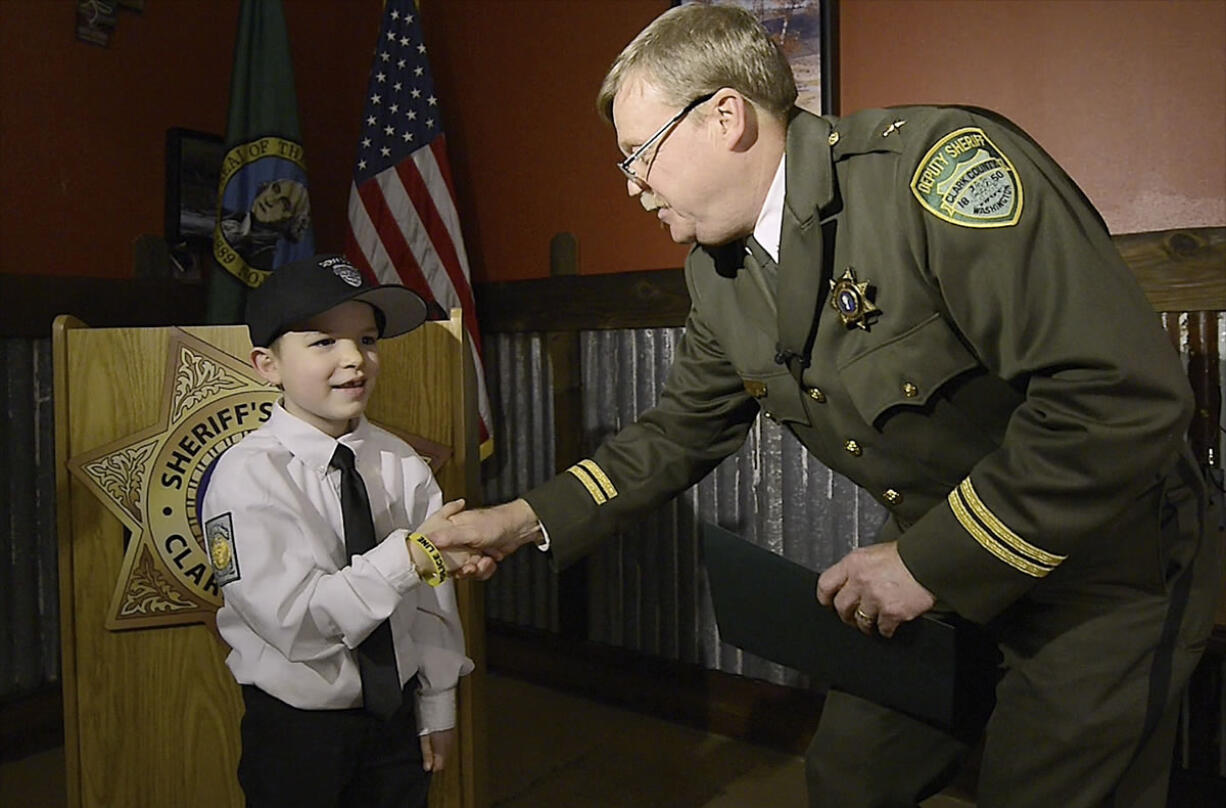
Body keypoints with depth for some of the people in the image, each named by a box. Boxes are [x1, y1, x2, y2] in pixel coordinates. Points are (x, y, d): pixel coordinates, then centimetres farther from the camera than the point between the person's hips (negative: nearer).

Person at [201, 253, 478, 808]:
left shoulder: (402, 465, -6)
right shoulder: (248, 475, -17)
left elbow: (431, 601, -1)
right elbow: (296, 620, -25)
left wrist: (437, 711, 3)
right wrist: (408, 556, -33)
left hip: (398, 719, 4)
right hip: (295, 730, -3)